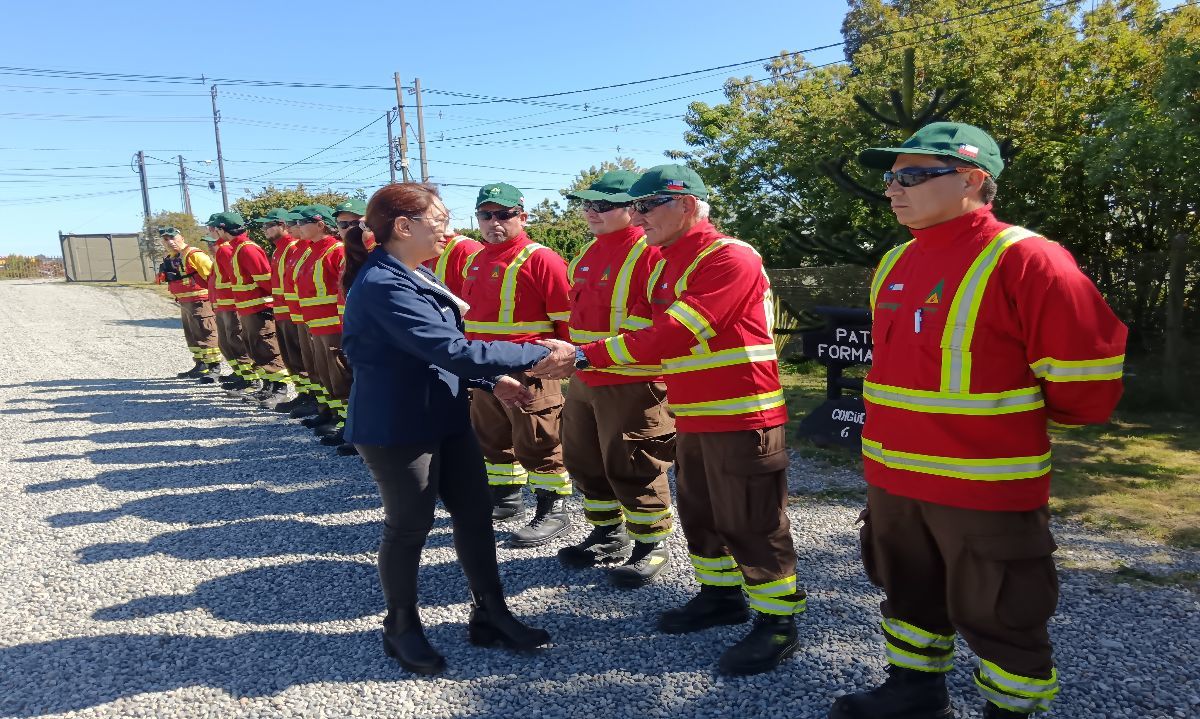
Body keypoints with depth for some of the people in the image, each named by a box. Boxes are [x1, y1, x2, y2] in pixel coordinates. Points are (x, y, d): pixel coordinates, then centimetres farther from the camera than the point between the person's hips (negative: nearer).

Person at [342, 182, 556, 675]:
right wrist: (536, 354, -26)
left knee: (475, 513, 12)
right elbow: (452, 350, -31)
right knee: (409, 528, 7)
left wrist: (492, 381, 4)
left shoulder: (415, 276, 9)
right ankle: (401, 628, 30)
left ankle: (490, 616, 27)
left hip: (445, 420, 9)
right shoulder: (385, 286, -24)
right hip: (397, 429, -9)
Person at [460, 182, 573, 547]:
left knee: (538, 444, 1)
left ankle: (554, 511, 16)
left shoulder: (540, 259, -13)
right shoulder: (474, 261, 12)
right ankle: (507, 498, 38)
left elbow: (567, 319, -14)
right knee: (492, 438, 20)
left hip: (529, 372, -8)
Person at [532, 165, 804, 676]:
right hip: (693, 418, 9)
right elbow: (659, 337, 11)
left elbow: (675, 334, -26)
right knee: (700, 514, 19)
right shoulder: (667, 265, 13)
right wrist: (578, 356, -1)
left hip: (742, 418, -9)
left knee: (752, 524, 1)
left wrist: (587, 355, -25)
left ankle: (778, 623, 17)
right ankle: (722, 595, 39)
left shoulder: (730, 259, -17)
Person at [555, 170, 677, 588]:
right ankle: (609, 534, 36)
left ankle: (651, 546, 20)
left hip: (632, 384, -9)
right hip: (584, 379, 9)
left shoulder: (650, 253, -13)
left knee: (631, 468, 0)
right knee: (584, 461, 18)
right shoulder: (590, 253, 15)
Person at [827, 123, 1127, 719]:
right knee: (908, 593, 23)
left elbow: (1085, 382, -14)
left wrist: (1013, 421, 0)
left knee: (997, 615, 11)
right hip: (892, 480, 8)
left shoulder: (1023, 259, -17)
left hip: (985, 489, -7)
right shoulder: (894, 264, 7)